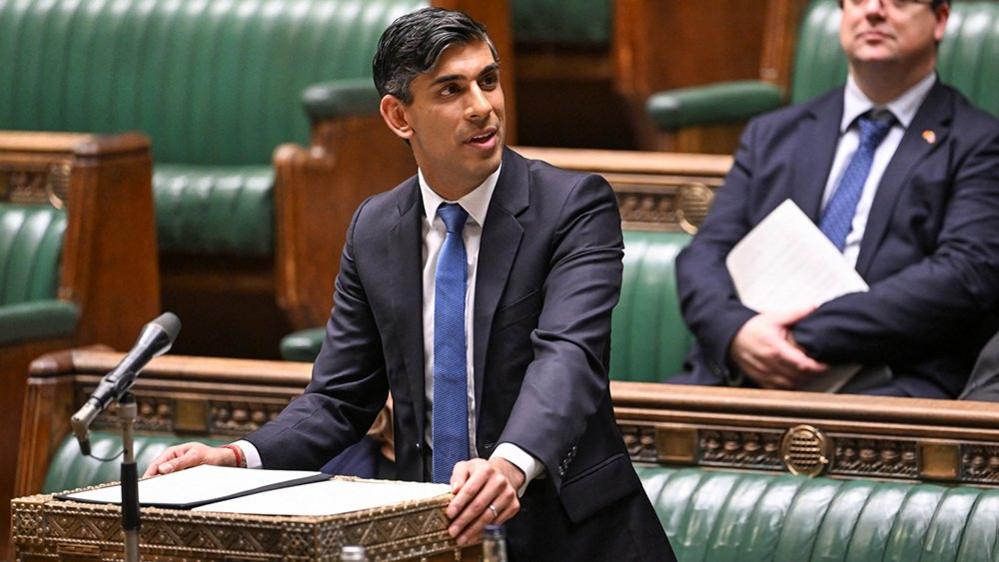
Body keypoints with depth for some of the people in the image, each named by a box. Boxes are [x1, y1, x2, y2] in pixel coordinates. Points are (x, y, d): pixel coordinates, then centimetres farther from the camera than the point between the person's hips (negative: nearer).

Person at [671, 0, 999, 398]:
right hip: (745, 369, 4)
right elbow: (706, 254, 15)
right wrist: (736, 330, -11)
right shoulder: (772, 136, 24)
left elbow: (964, 275, -6)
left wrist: (807, 336, -13)